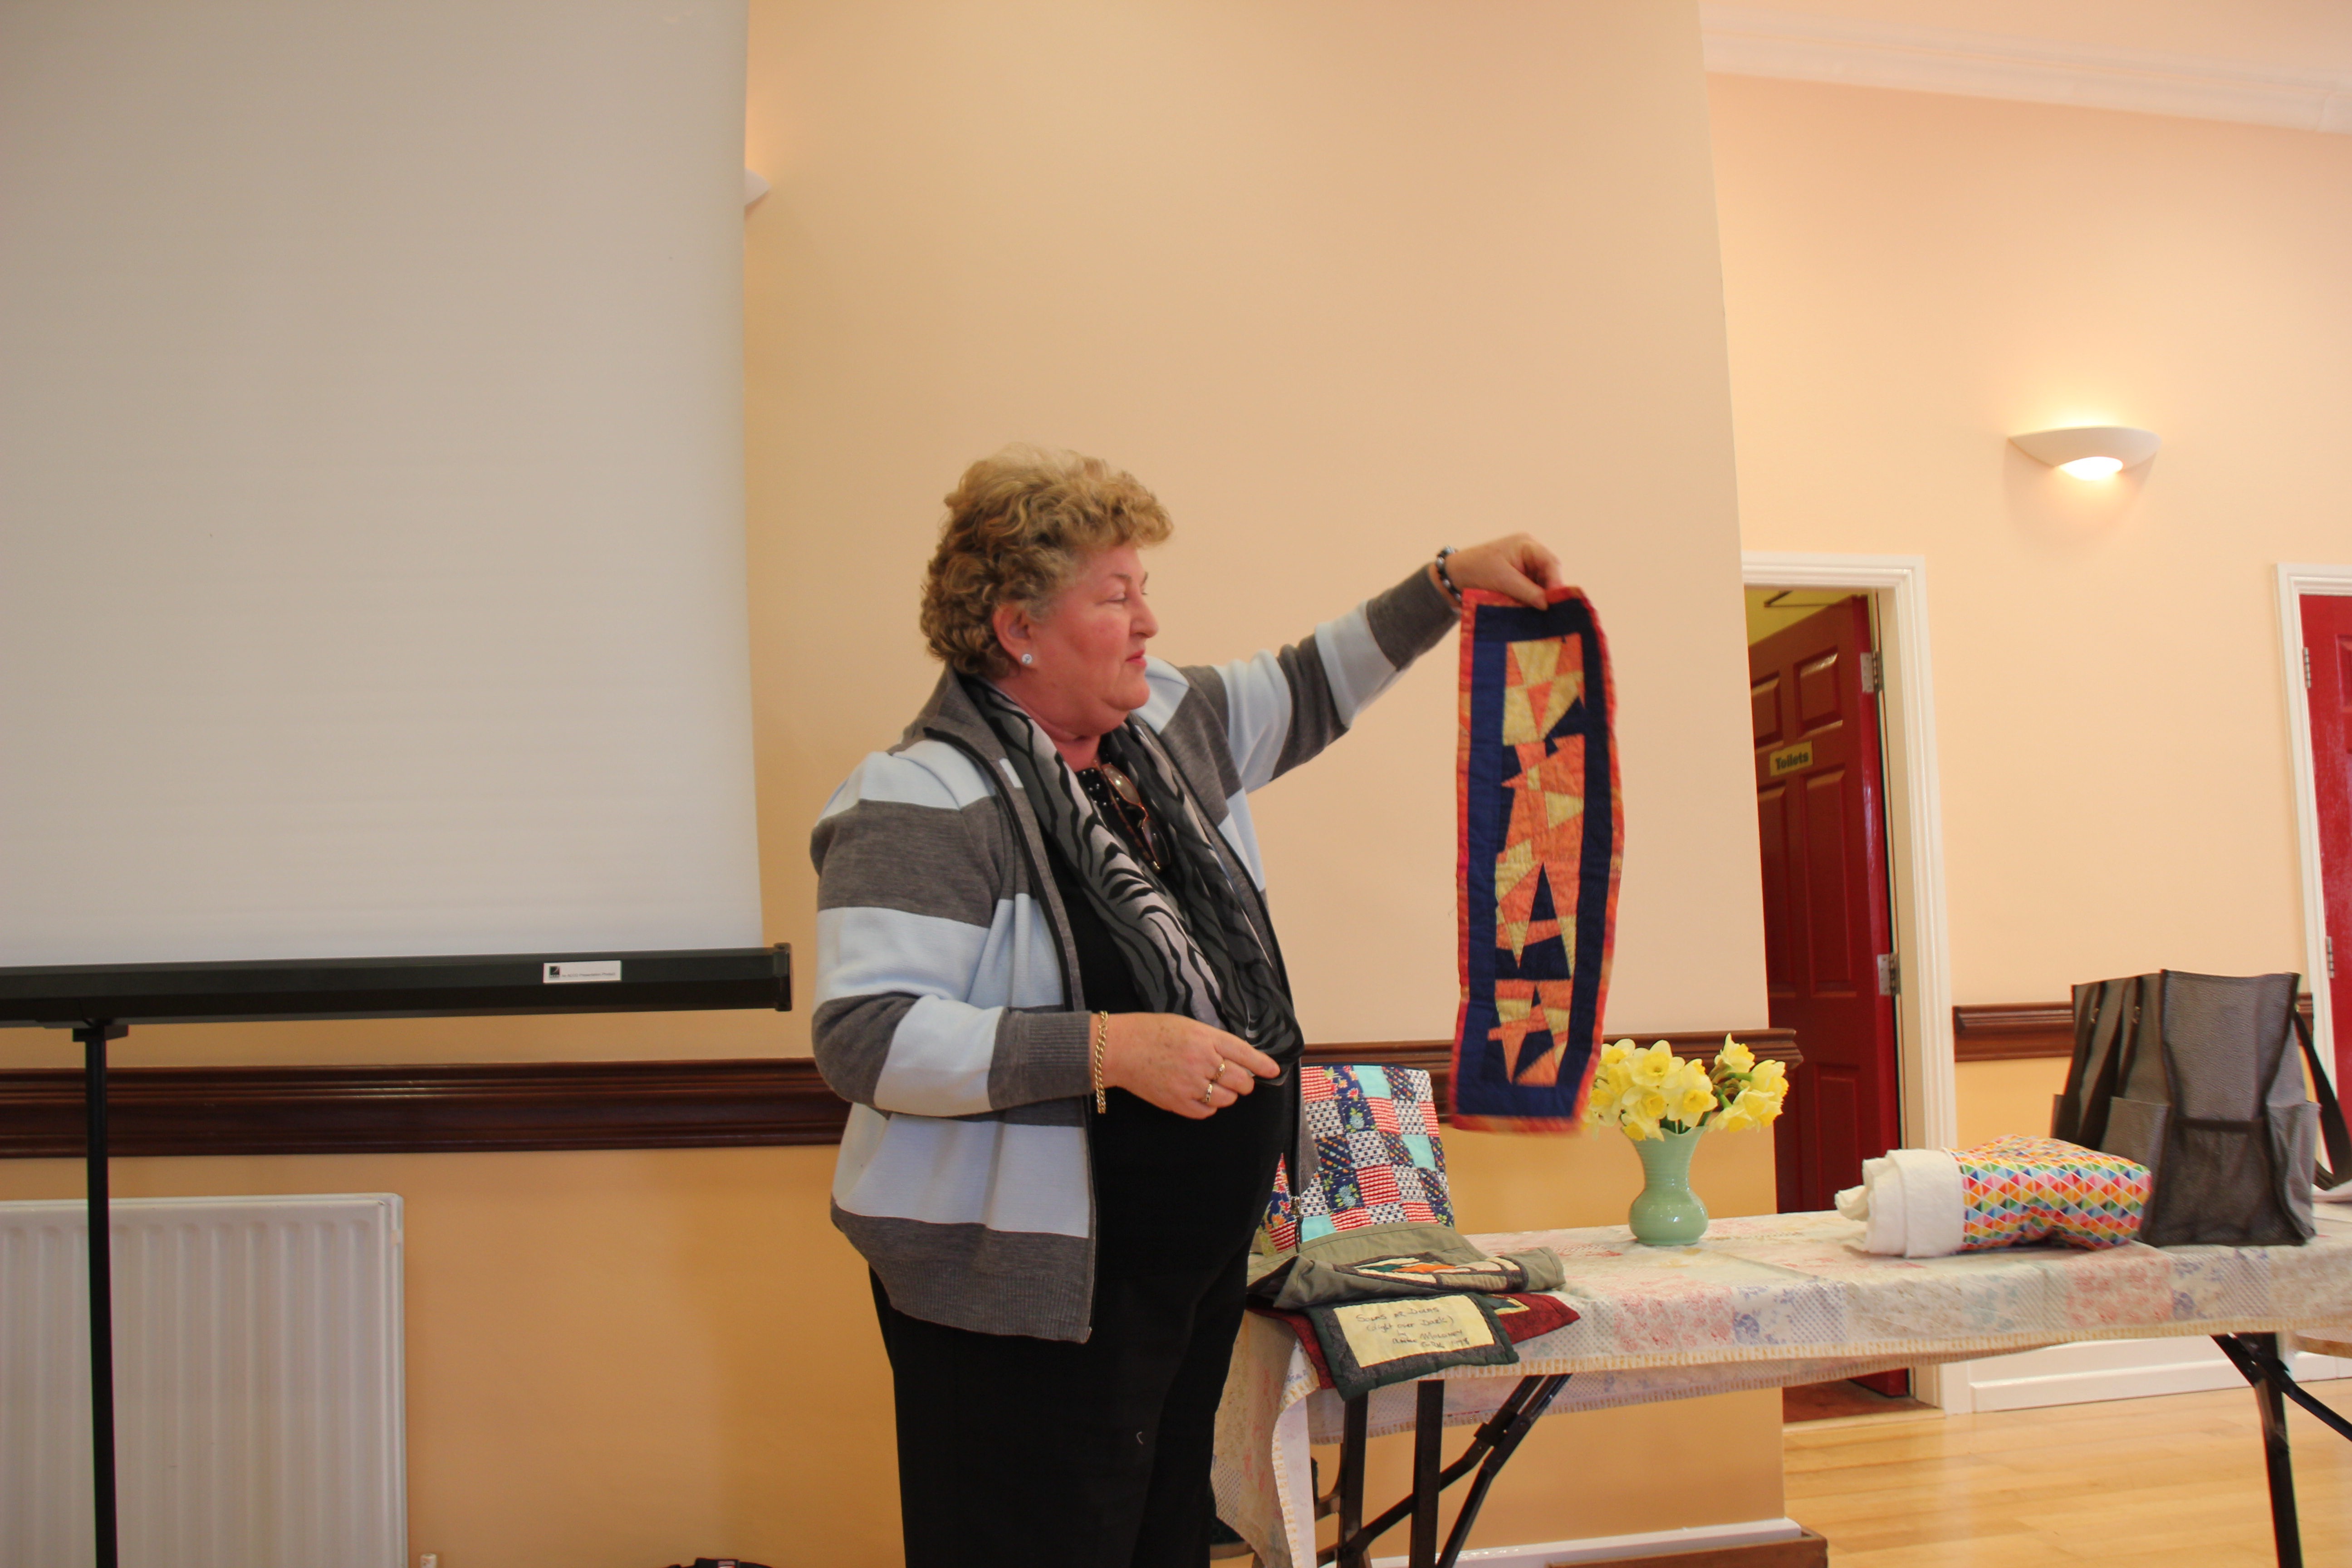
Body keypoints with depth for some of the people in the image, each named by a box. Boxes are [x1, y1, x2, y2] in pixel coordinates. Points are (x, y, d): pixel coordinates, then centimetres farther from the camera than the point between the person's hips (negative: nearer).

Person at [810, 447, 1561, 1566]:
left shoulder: (1166, 727, 7)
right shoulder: (924, 802, -19)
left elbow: (1303, 695, 24)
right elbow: (865, 1035, -26)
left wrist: (1449, 584, 17)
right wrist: (1108, 1049, -30)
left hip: (1199, 1261, 8)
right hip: (1034, 1298, -8)